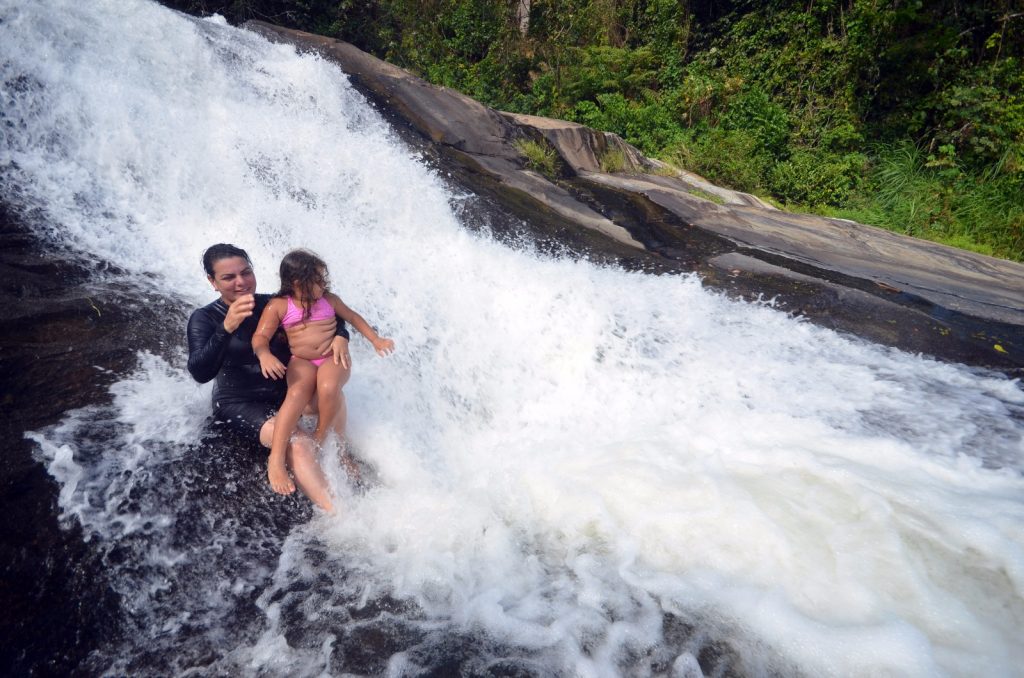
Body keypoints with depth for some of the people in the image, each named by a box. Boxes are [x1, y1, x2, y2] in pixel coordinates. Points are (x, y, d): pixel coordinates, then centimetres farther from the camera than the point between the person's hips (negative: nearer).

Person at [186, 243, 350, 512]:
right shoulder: (204, 318, -9)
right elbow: (200, 373, -25)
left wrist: (340, 338, -18)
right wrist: (226, 328, -39)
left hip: (285, 393, 5)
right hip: (239, 404, -5)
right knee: (298, 445, -30)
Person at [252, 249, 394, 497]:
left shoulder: (329, 300, 13)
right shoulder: (278, 306, 2)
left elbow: (353, 317, 25)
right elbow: (260, 336, -4)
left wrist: (376, 340, 18)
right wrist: (265, 355, -27)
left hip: (333, 358, 2)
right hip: (301, 362, -2)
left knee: (329, 388, -34)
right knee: (298, 391, -35)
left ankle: (320, 439, -10)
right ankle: (276, 458, -39)